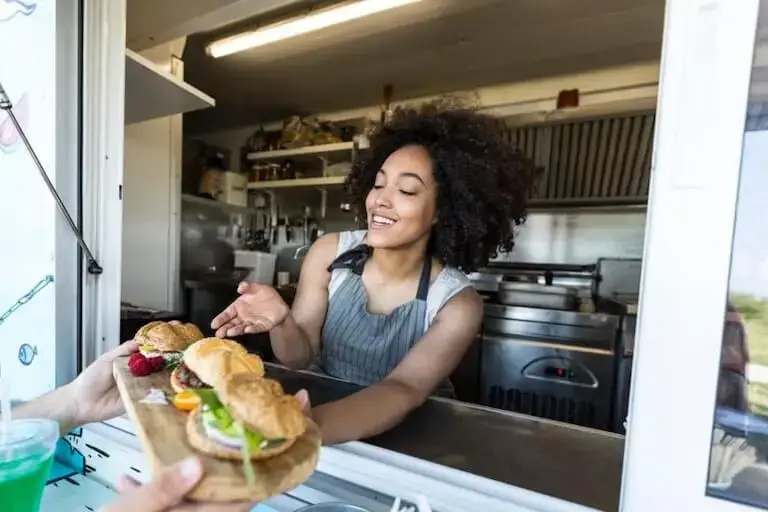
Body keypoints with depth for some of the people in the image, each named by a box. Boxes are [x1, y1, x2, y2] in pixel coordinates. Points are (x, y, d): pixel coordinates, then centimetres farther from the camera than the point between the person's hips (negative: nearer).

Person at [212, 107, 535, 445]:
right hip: (323, 405, 3)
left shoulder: (457, 304, -18)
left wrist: (306, 428, -45)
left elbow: (402, 390, -28)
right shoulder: (329, 252, -12)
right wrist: (281, 322, -30)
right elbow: (299, 357, -9)